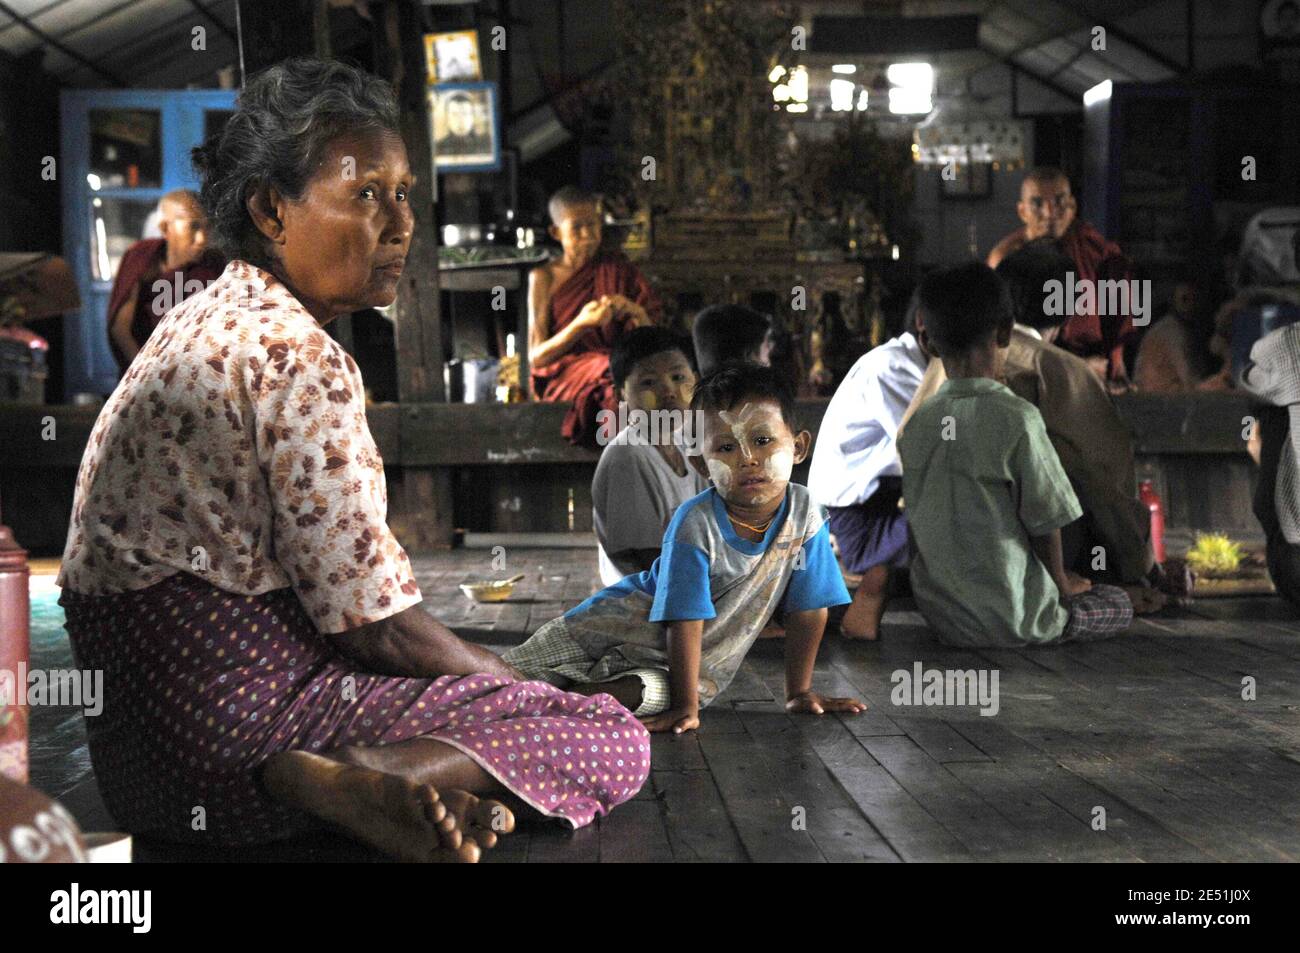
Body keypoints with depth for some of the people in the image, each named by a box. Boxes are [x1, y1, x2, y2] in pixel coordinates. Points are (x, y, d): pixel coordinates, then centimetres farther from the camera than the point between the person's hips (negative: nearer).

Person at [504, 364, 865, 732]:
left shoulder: (804, 512, -15)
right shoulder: (696, 524, -27)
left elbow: (809, 607, -5)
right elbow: (686, 621, -26)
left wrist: (800, 692, -3)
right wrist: (686, 707, -28)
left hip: (701, 660, 3)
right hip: (631, 626, -2)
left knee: (653, 693, -31)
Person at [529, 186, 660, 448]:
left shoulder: (617, 269, 15)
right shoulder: (543, 278, 8)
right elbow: (535, 357, -1)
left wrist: (636, 312, -15)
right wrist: (581, 324, -16)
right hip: (563, 377, -2)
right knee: (612, 379, -36)